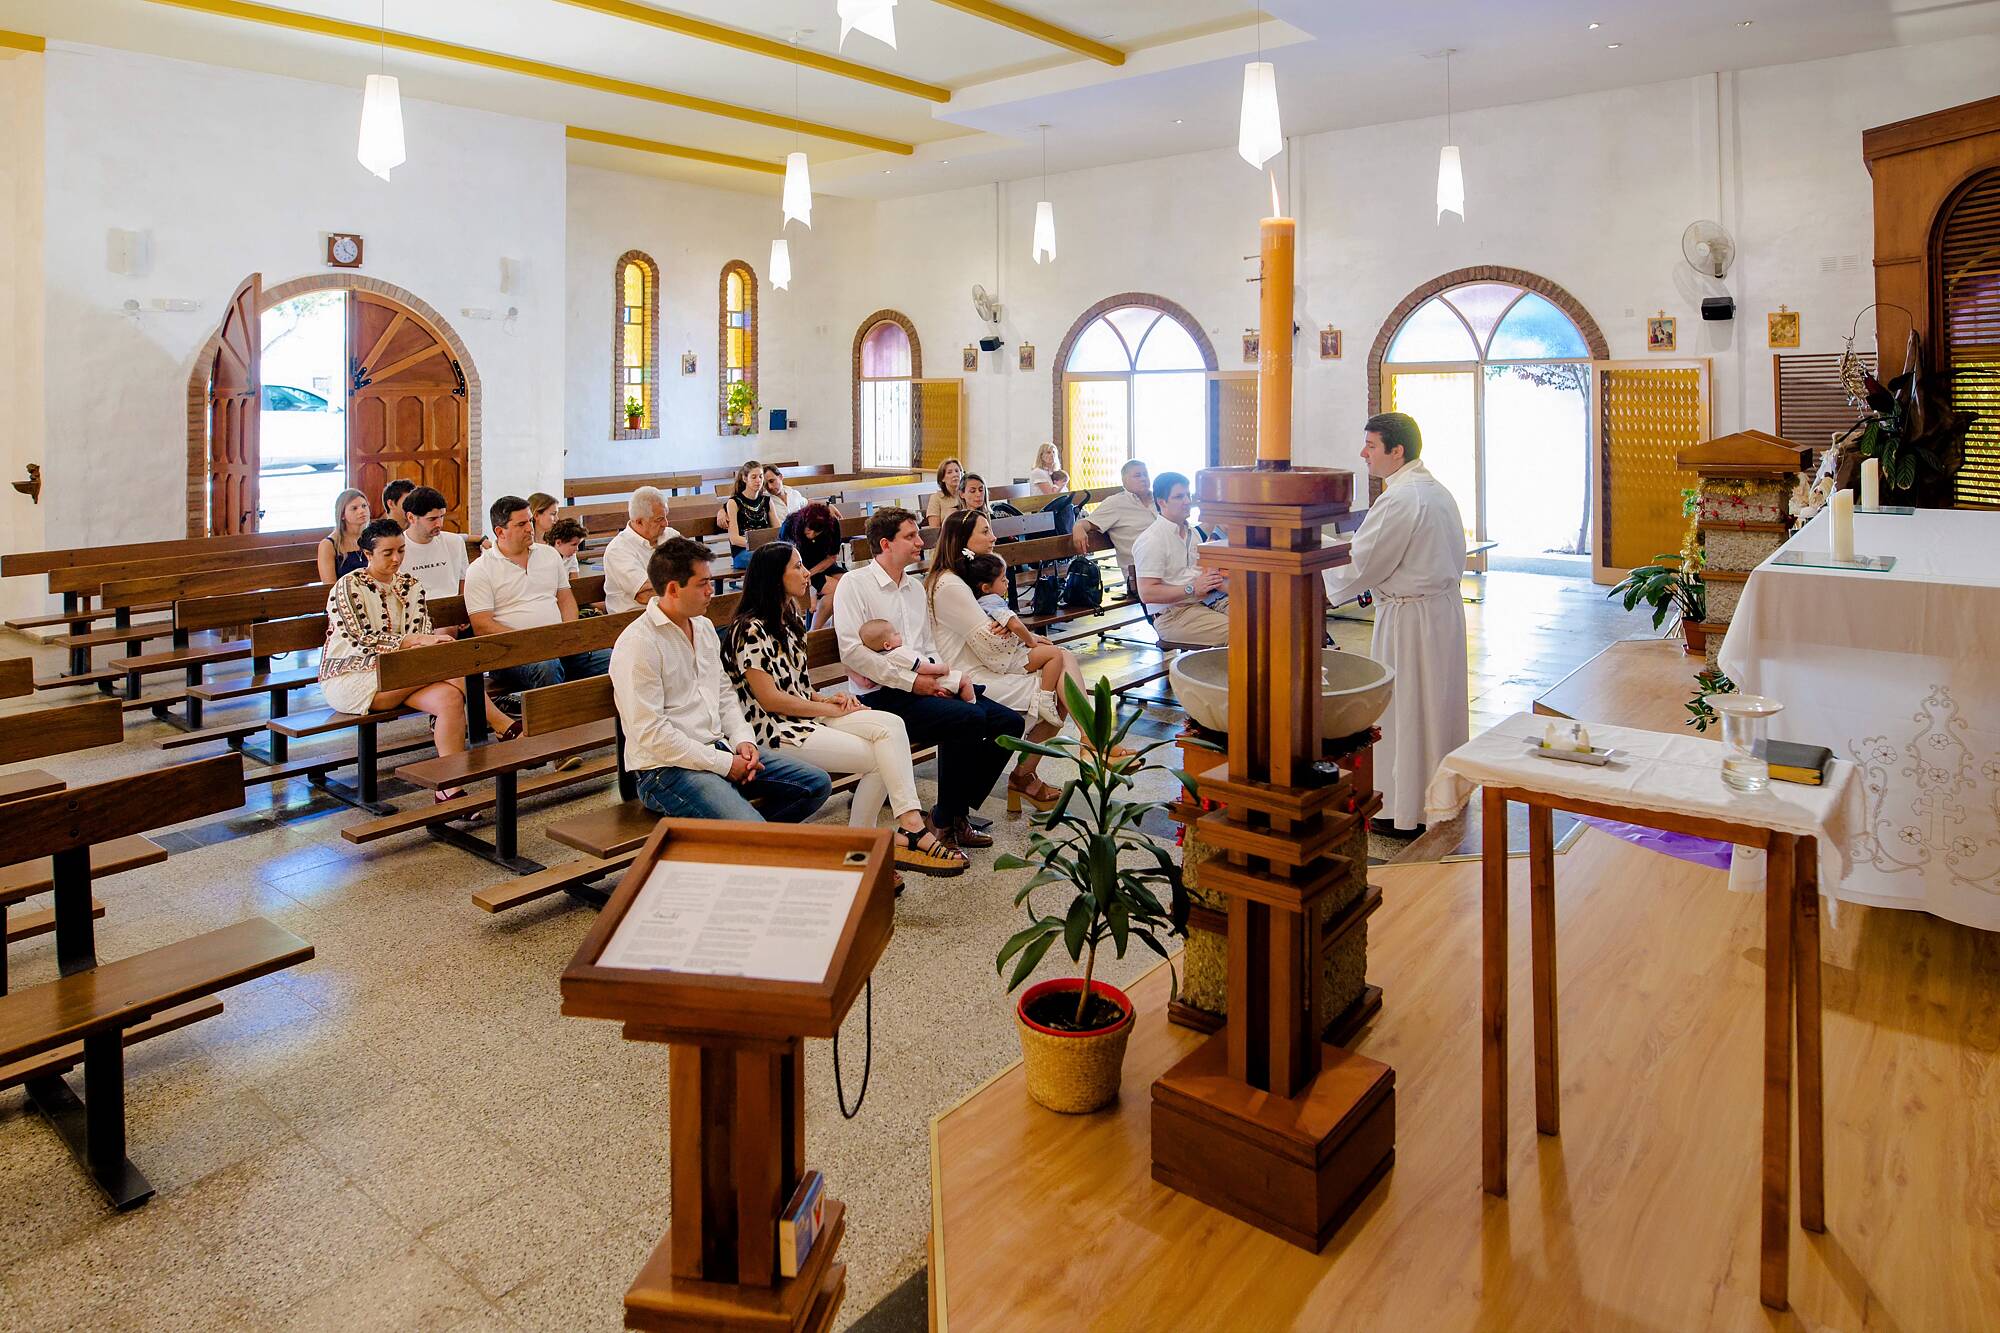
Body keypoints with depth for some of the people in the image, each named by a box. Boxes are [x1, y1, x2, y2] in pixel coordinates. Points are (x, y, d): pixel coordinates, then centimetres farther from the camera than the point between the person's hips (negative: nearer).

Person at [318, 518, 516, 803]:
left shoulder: (410, 585, 14)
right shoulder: (348, 587, -3)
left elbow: (424, 632, 5)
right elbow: (361, 640, -15)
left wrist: (436, 639, -21)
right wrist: (415, 641, -27)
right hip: (349, 679, -5)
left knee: (450, 698, -29)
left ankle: (450, 787, -31)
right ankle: (506, 727, -26)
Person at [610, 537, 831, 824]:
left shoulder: (704, 628, 13)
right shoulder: (638, 644, -15)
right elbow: (650, 733, -19)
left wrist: (743, 740, 2)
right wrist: (724, 764, -16)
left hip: (718, 749, 9)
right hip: (667, 768, -9)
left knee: (817, 783, 1)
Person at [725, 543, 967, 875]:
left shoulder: (790, 620, 18)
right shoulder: (751, 630, -12)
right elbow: (770, 699, -16)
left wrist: (825, 699, 2)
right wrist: (829, 709, -10)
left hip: (806, 715, 8)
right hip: (775, 731, -8)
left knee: (891, 724, -18)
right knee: (878, 759, -18)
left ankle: (910, 828, -24)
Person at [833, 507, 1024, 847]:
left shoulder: (915, 588, 21)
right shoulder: (854, 584, -3)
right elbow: (852, 652, -15)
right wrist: (911, 681, -16)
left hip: (924, 686, 8)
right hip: (882, 696, -8)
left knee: (1008, 721, -8)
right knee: (969, 719, -29)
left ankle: (959, 809, 2)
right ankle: (944, 819, -12)